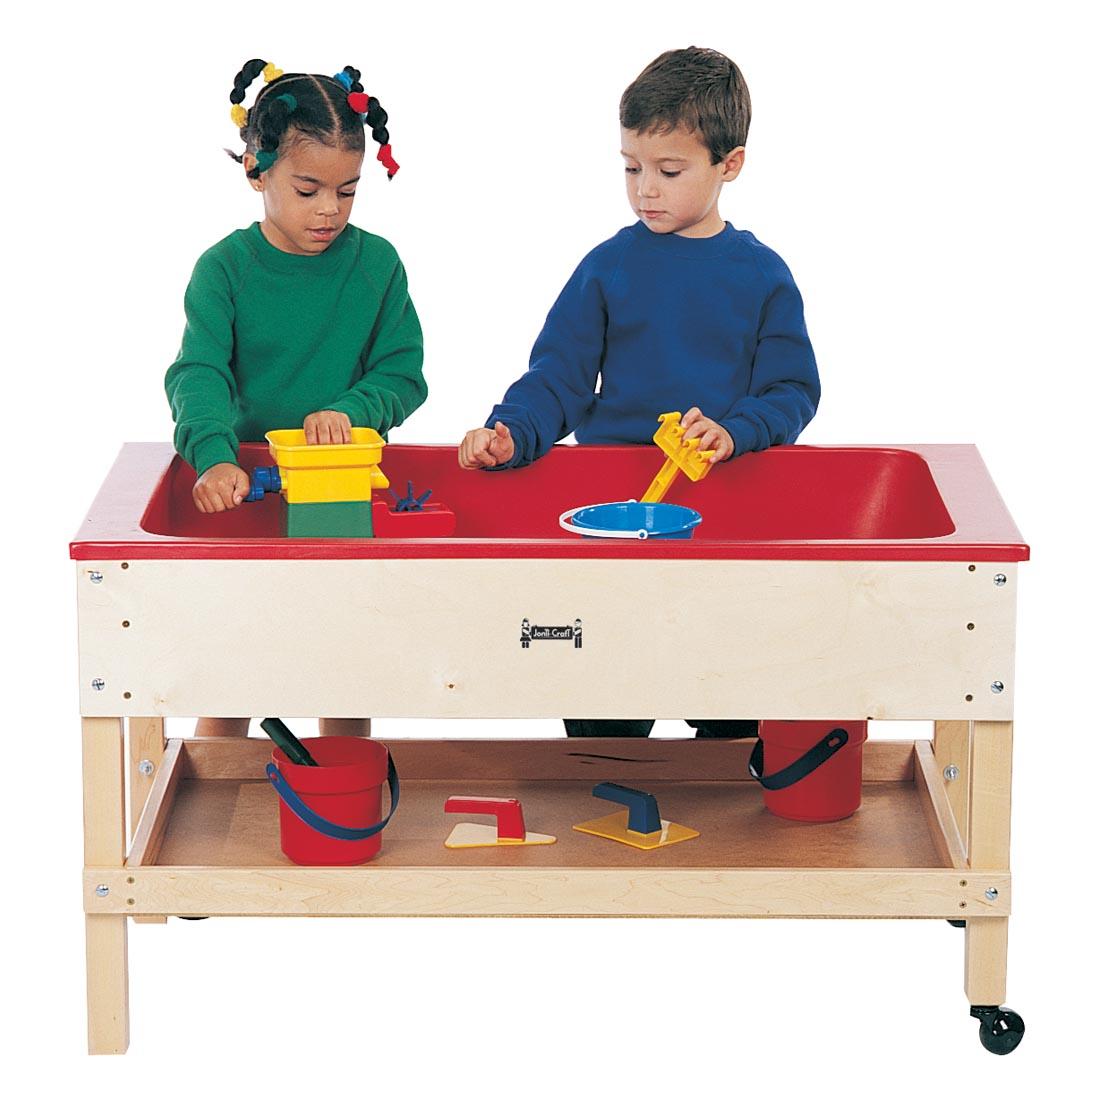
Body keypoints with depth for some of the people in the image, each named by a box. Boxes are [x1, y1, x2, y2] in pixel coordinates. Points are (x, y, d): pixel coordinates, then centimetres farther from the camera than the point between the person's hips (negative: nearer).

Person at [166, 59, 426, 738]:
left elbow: (403, 375, -1)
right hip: (245, 481, -1)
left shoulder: (376, 264, 0)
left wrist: (350, 412, -22)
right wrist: (216, 455, -36)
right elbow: (199, 374, -17)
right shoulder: (225, 268, -6)